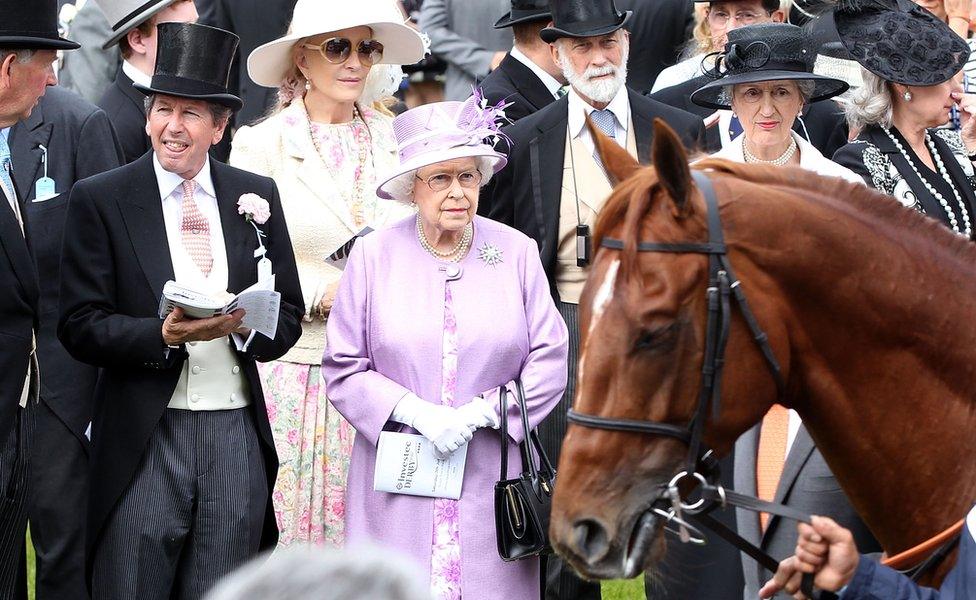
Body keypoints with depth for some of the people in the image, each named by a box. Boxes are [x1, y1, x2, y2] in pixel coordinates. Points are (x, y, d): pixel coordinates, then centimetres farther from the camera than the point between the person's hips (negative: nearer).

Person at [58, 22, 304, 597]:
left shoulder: (257, 197, 11)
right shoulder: (99, 200, 1)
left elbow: (289, 314, 13)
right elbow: (82, 326, -4)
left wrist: (248, 324, -9)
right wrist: (164, 334, -19)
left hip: (237, 436, 3)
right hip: (145, 438, -3)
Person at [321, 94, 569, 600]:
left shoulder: (517, 252, 4)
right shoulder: (373, 255, 2)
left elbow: (549, 363, 1)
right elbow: (343, 368, 1)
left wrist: (478, 413, -11)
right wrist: (417, 412, -12)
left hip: (491, 478, 0)